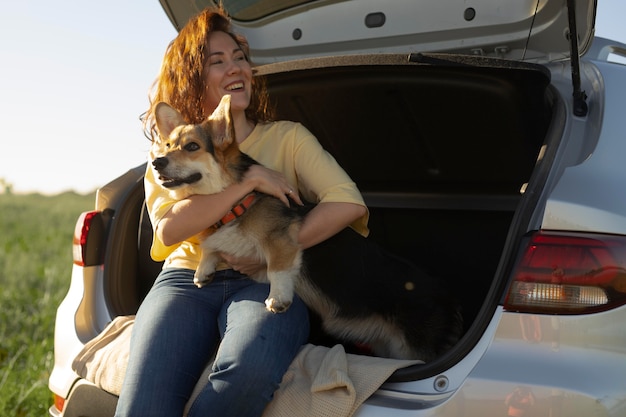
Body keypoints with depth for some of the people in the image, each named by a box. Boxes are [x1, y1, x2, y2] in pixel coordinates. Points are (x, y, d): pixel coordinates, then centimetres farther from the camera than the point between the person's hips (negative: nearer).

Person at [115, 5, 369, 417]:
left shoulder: (287, 137, 13)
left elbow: (349, 202, -2)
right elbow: (169, 228, -4)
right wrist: (250, 179, -10)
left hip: (265, 284, 0)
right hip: (186, 279, 1)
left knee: (250, 371, -37)